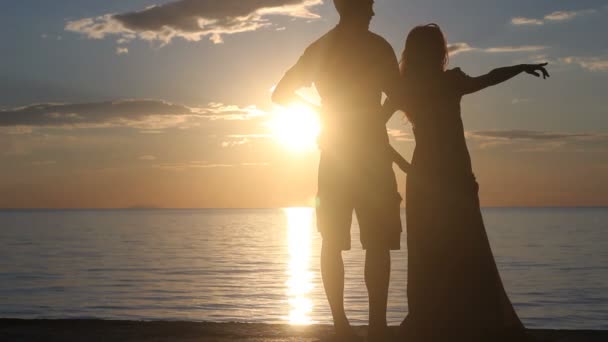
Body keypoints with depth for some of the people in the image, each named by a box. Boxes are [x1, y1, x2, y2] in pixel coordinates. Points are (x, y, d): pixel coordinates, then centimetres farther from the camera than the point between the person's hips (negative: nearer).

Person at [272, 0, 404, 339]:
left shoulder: (319, 49, 10)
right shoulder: (375, 45, -5)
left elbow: (281, 94, 15)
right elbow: (400, 98, -6)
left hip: (334, 156, 5)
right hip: (370, 154, -5)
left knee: (333, 242, 8)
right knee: (377, 243, -5)